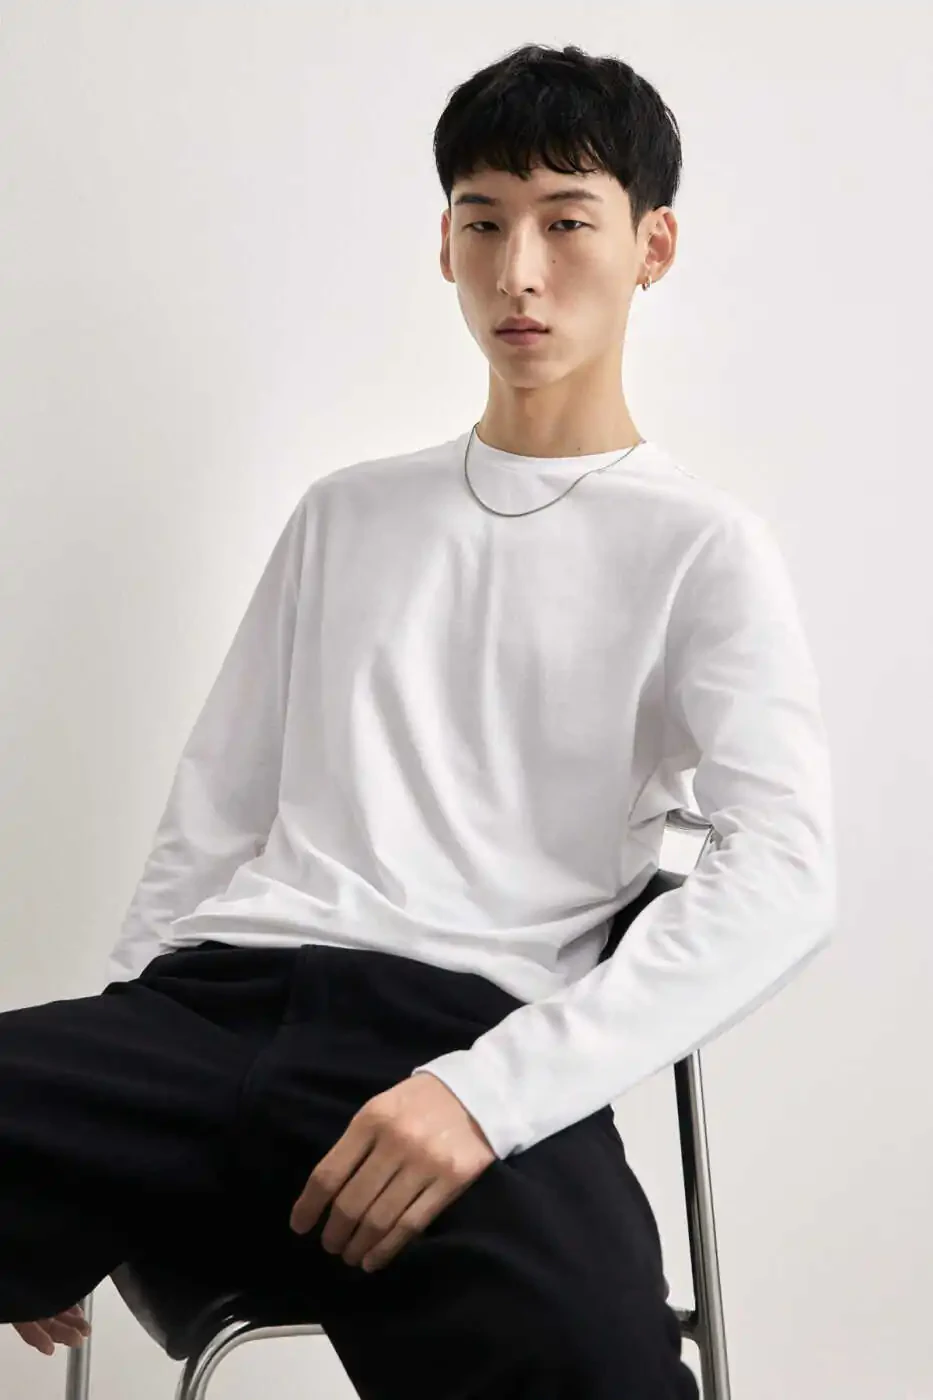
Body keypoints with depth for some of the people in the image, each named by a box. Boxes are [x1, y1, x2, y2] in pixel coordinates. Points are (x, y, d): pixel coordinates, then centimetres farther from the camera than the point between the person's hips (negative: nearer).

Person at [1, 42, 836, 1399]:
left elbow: (783, 879, -6)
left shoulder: (702, 547, 9)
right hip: (212, 998, 5)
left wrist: (493, 1087, -20)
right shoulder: (345, 513, 25)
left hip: (462, 1021, -4)